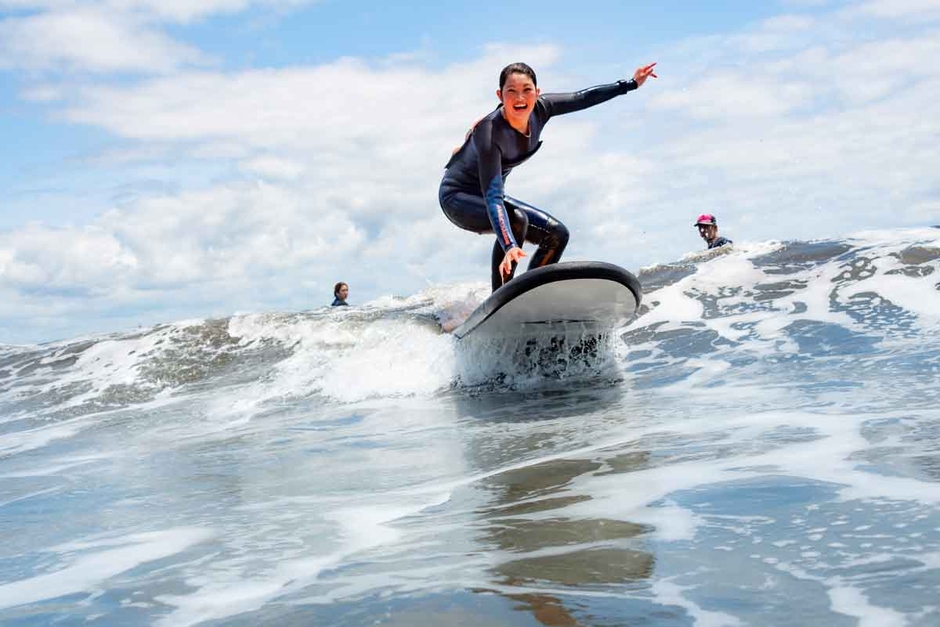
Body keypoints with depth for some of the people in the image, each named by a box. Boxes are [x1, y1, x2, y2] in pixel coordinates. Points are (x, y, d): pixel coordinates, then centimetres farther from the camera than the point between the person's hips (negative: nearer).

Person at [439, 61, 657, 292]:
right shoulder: (489, 132, -34)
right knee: (515, 220, -35)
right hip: (458, 196, -8)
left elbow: (583, 98, 1)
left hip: (490, 196, 8)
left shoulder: (539, 109, -15)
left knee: (557, 235, 1)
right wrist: (509, 246, -53)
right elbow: (492, 196, -41)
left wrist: (632, 83, 6)